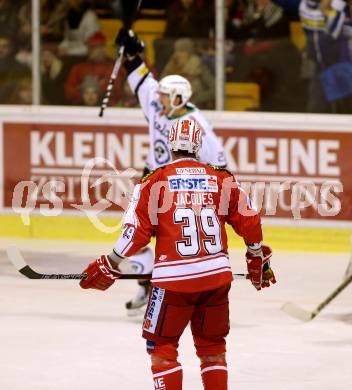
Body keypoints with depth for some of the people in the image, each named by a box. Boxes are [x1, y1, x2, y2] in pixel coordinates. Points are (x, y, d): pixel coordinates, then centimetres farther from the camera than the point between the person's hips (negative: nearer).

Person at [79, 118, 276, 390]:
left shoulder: (156, 182, -2)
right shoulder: (222, 179, 6)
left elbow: (136, 231, -5)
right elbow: (249, 222, 10)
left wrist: (110, 266, 8)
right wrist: (258, 258, 28)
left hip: (174, 279, -3)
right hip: (217, 276, 3)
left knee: (161, 345, 9)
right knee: (212, 346, 18)